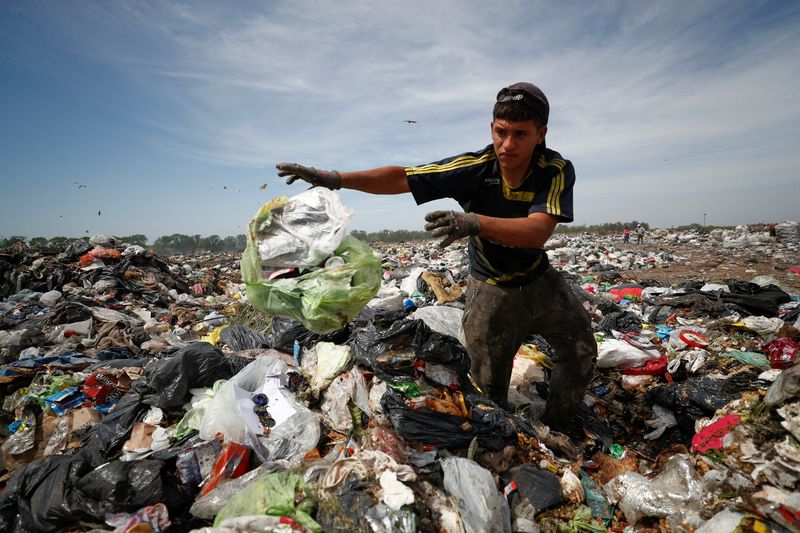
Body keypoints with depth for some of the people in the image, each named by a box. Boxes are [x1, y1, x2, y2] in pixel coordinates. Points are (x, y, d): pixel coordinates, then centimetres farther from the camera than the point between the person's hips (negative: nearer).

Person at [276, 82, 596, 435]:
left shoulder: (557, 170, -22)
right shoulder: (474, 168, -24)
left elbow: (537, 232, -39)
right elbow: (402, 177, -27)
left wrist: (475, 223, -56)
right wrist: (337, 178, -38)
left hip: (539, 279, 3)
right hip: (490, 287, -2)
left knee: (581, 352, 13)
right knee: (489, 382, 5)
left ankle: (558, 426, 36)